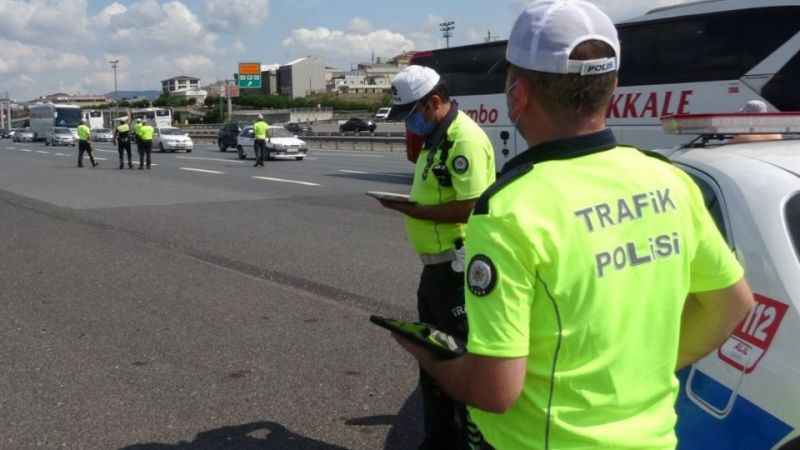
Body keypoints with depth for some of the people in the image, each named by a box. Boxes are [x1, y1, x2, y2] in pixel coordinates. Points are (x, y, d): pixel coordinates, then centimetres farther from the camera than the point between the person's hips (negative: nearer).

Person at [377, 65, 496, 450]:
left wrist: (414, 211, -17)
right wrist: (412, 205, 6)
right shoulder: (436, 137, 14)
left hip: (457, 267, -11)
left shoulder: (465, 139, -19)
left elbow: (469, 207, -26)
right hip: (435, 264, 11)